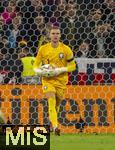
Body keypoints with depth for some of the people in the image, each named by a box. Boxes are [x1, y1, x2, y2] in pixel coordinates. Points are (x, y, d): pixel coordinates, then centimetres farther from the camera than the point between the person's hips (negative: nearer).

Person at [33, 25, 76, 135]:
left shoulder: (66, 50, -5)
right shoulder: (43, 49, -2)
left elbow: (72, 66, -1)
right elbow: (36, 64, 9)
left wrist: (60, 70, -17)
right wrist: (39, 71, -13)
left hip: (61, 81, 1)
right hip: (48, 80, -1)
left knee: (57, 104, 13)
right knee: (51, 102, -20)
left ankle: (52, 119, 43)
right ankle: (55, 126, -29)